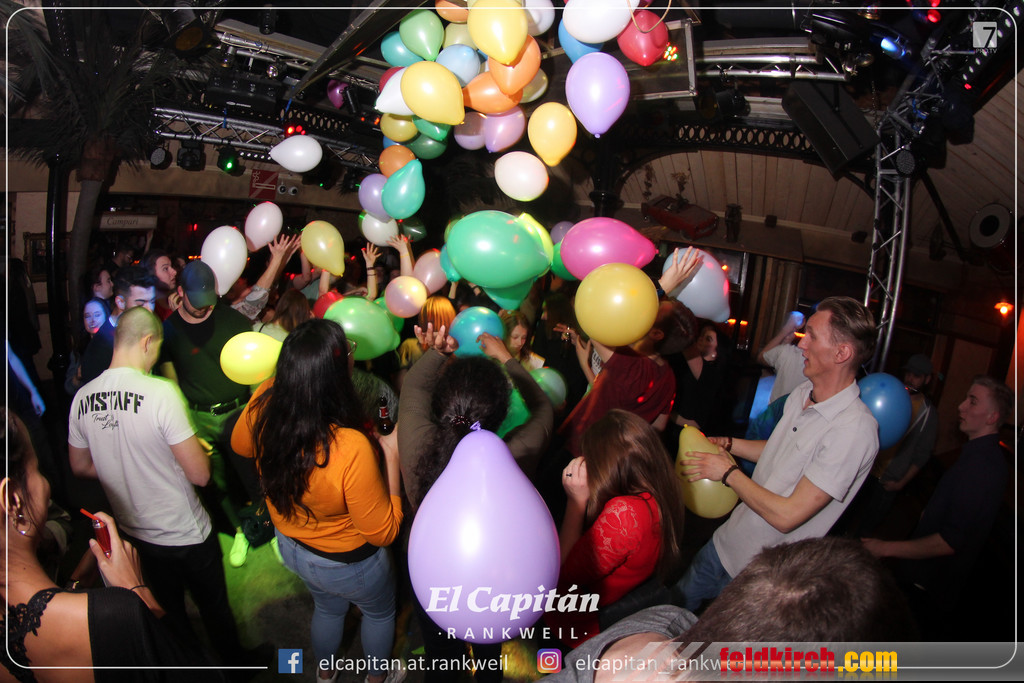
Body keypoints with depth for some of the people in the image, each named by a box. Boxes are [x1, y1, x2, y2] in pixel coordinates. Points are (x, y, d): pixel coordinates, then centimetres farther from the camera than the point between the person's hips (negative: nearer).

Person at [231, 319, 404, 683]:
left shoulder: (264, 407, -26)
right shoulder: (352, 449, -44)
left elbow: (240, 445, 1)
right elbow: (383, 532, -27)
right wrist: (391, 455, -24)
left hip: (290, 545, 6)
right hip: (346, 564, -5)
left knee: (327, 607, 37)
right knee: (380, 611, 30)